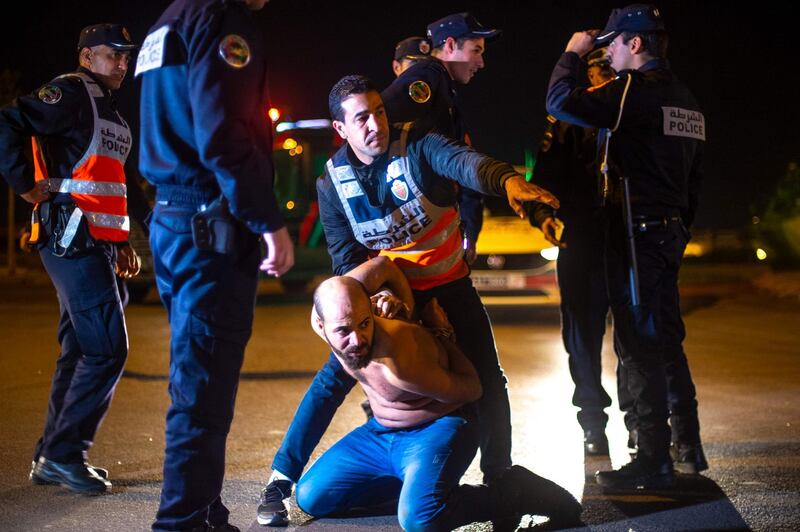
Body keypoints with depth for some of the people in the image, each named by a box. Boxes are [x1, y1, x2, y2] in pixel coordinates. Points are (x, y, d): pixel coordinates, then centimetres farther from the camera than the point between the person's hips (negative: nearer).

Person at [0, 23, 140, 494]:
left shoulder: (110, 111, 22)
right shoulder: (72, 93, -7)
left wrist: (122, 243, 20)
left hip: (97, 244, 10)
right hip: (73, 239, -10)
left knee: (80, 349, 11)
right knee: (107, 349, -12)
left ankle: (54, 456, 19)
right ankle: (63, 454, -3)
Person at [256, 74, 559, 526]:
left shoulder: (418, 146, -19)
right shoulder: (333, 184, -11)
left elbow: (464, 162, -40)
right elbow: (347, 259, -10)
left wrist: (507, 179, -62)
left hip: (450, 285, 0)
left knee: (488, 382, -6)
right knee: (336, 376, -11)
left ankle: (499, 478, 16)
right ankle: (281, 479, -2)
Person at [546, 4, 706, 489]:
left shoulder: (635, 90, -13)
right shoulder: (686, 99, 15)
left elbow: (561, 102, -20)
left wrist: (572, 55, -3)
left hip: (636, 232, -9)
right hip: (670, 231, 9)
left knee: (640, 345, -7)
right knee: (664, 339, 18)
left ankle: (655, 460, -5)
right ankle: (687, 439, 26)